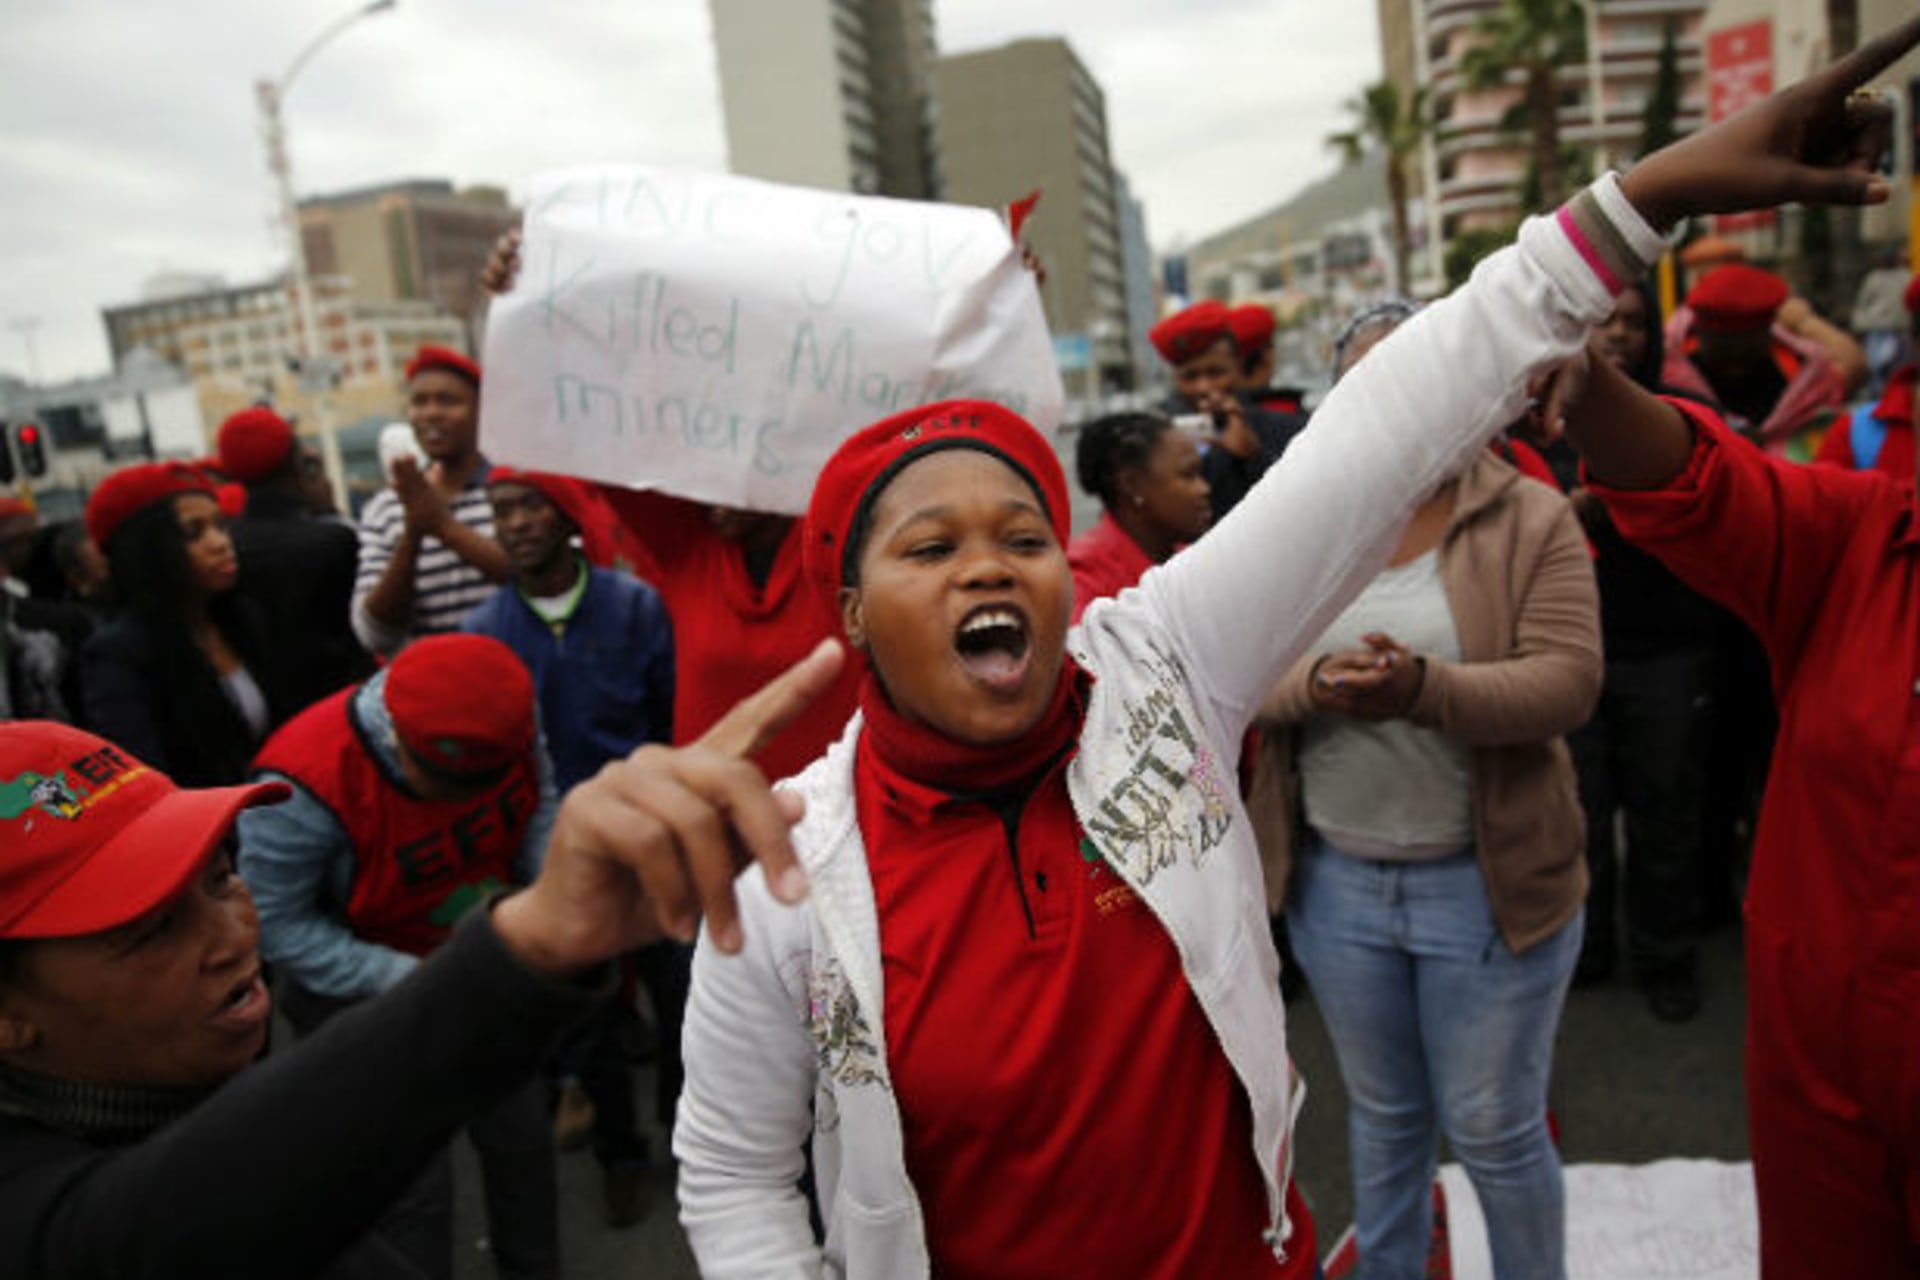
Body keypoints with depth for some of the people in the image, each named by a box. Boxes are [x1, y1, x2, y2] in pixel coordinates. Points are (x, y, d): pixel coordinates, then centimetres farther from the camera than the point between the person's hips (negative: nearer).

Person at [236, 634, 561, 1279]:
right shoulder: (303, 785, -33)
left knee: (522, 1137, 17)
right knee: (415, 1180, 0)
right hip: (359, 991, -4)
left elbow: (539, 803, -4)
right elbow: (279, 926, -21)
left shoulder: (504, 716, -22)